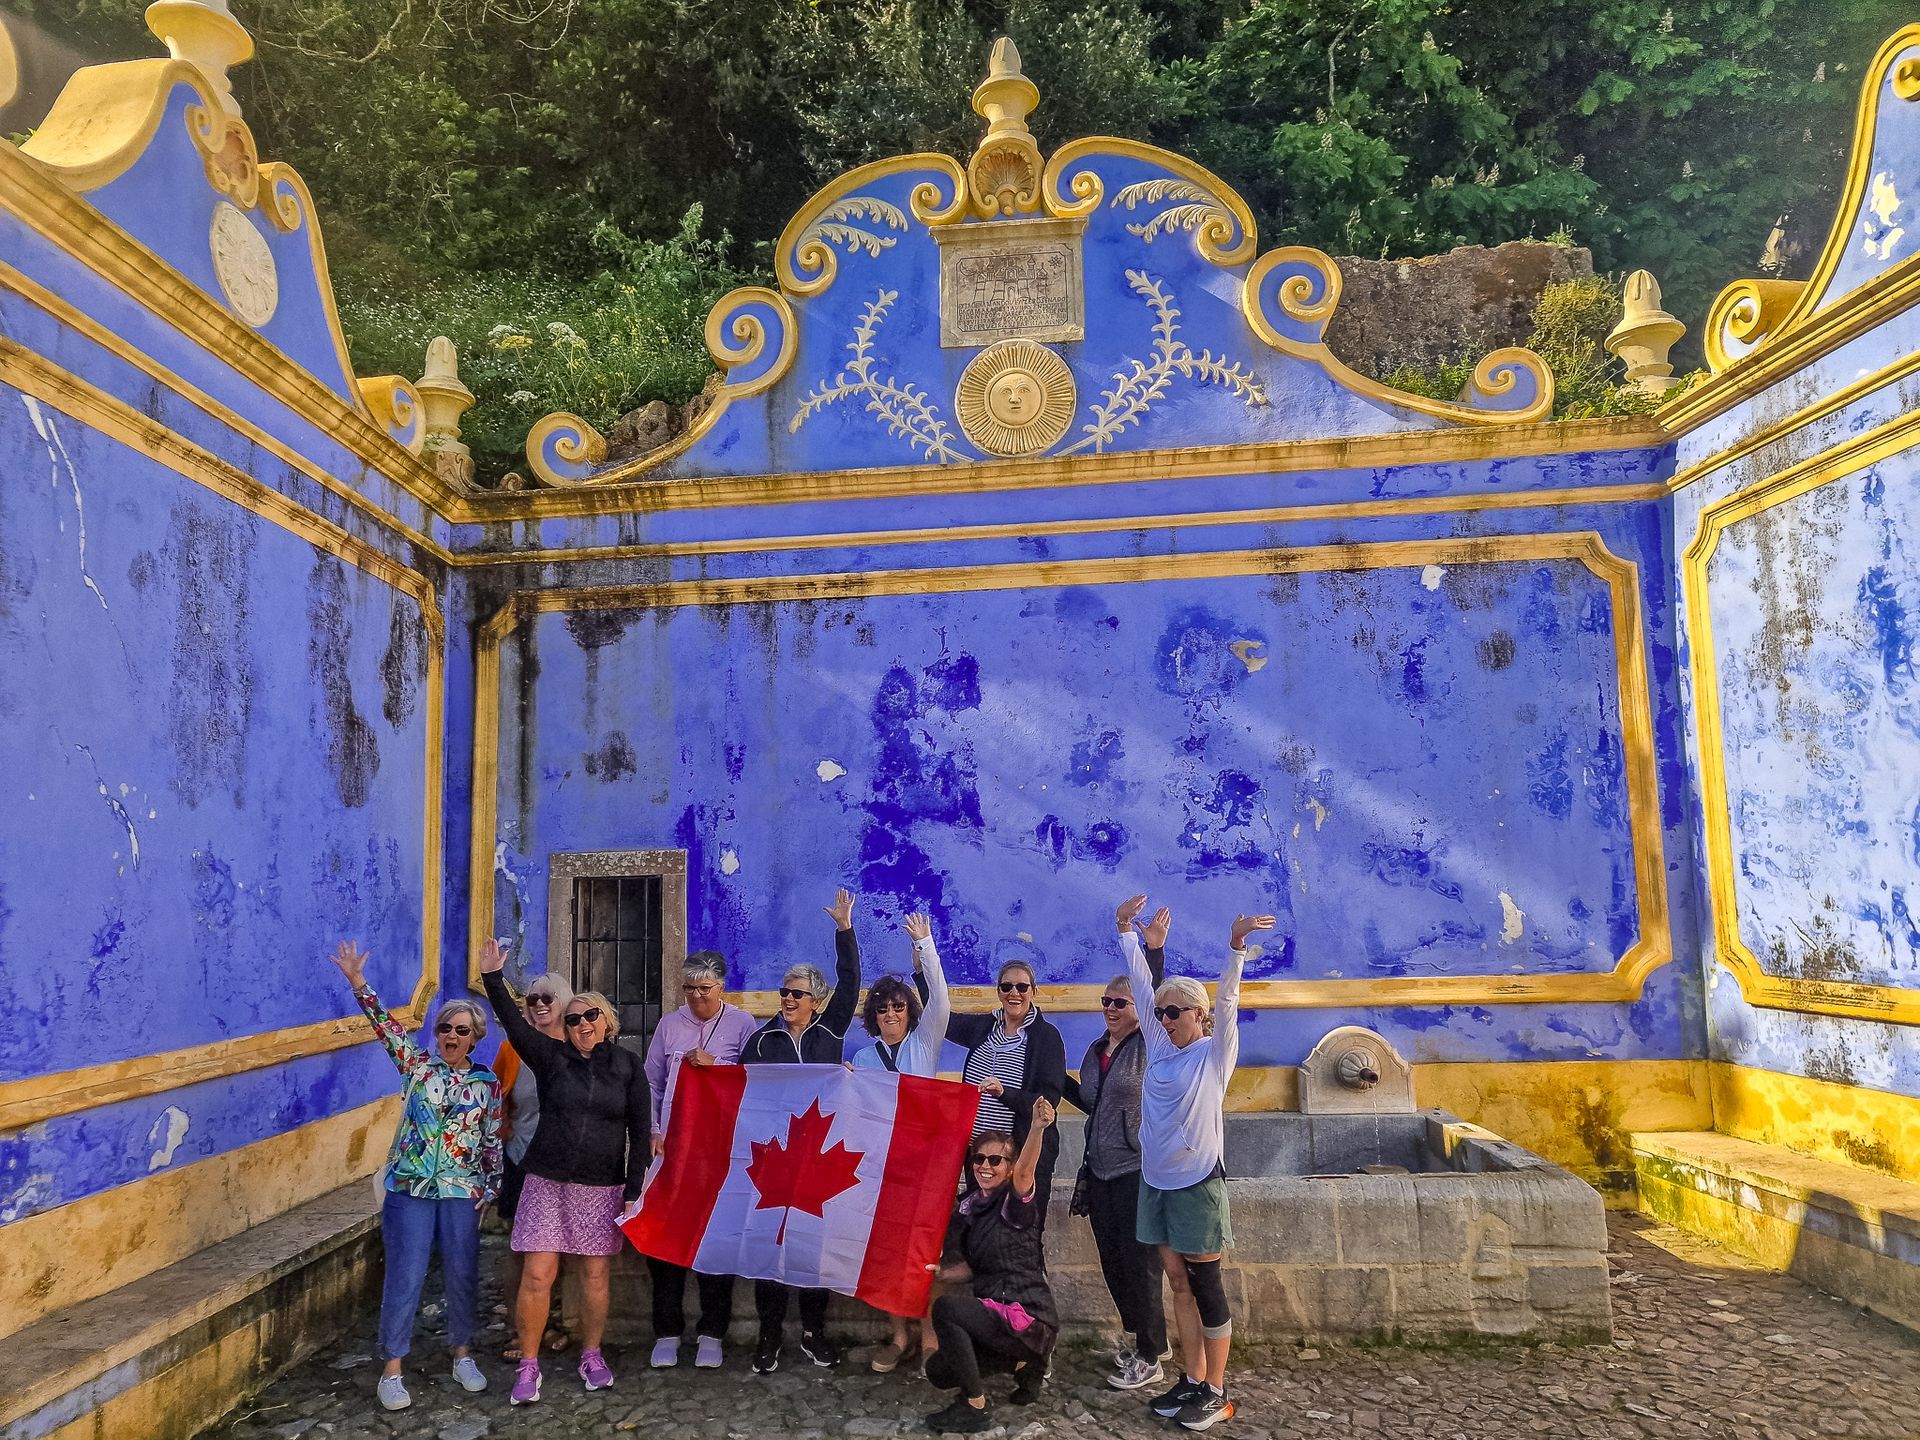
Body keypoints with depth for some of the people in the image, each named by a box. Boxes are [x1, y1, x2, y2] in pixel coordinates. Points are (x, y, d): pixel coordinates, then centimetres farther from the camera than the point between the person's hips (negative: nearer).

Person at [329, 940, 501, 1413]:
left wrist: (492, 1187, 5)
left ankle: (462, 1355, 25)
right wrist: (358, 982, -20)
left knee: (462, 1275, 7)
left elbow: (493, 1141, 7)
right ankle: (393, 1370, 10)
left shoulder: (488, 1084, 3)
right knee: (405, 1277, -1)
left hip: (462, 1191, 1)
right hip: (410, 1188, -1)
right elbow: (387, 1027, -9)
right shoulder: (418, 1066, 2)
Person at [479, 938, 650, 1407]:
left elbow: (640, 1130, 1)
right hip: (548, 1181, 0)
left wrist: (633, 1190, -2)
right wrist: (493, 978, -26)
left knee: (595, 1275, 7)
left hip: (603, 1187, 0)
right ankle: (528, 1366, 11)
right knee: (537, 1275, -4)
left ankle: (591, 1356, 26)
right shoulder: (552, 1058, 2)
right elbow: (513, 1022, -13)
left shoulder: (627, 1065, 1)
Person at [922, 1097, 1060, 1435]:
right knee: (938, 1371, 12)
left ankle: (975, 1408, -12)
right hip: (993, 1313, 9)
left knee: (946, 1308, -25)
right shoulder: (968, 1207, 8)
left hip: (1028, 1319, -9)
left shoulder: (1016, 1204, -13)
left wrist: (1038, 1128, -56)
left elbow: (1025, 1172, -36)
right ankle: (1022, 1362, 20)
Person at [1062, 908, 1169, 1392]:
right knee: (1113, 1261, 14)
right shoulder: (1096, 1051, 11)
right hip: (1100, 1170, 7)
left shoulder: (1148, 1047, -8)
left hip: (1137, 1170, -7)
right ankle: (1142, 1338, 31)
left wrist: (1155, 952, -35)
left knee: (1139, 1262, -1)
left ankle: (1150, 1357, 11)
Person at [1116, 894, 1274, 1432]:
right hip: (1156, 1182, 6)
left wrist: (1236, 946, -36)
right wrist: (1126, 930, 1)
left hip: (1197, 1185, -6)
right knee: (1179, 1285, 12)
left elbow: (1226, 999, -22)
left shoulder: (1215, 1053, -7)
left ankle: (1216, 1393, 13)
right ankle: (1193, 1382, 22)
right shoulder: (1160, 1048, 6)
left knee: (1206, 1288, 2)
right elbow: (1142, 986, 4)